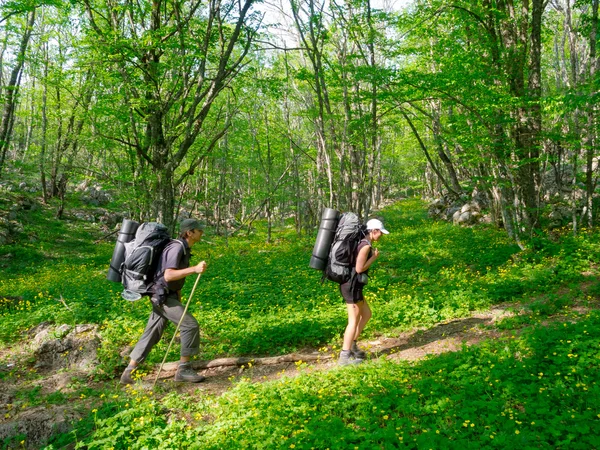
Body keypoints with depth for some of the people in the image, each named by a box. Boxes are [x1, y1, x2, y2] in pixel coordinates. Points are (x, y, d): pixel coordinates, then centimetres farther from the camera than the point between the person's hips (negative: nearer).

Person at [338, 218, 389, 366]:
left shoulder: (360, 242, 14)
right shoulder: (366, 245, -17)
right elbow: (359, 268, -19)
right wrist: (374, 257, -7)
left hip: (351, 284, 10)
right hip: (351, 285, -10)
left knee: (366, 314, 19)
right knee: (354, 320, -1)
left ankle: (351, 345, 26)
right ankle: (345, 356, 7)